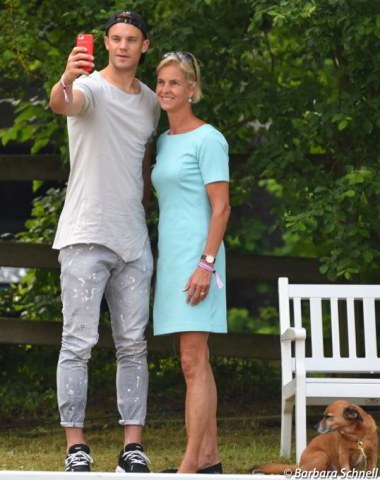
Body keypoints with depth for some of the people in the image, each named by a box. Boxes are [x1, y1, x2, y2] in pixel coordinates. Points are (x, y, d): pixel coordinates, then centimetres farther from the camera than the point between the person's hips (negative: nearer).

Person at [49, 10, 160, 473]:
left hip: (133, 242, 6)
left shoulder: (150, 101, 13)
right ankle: (75, 447, -3)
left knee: (133, 344, 5)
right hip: (85, 237, -6)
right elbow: (62, 104, -31)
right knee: (78, 342, -5)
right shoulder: (91, 88, -7)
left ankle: (133, 447, 8)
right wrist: (65, 82, -53)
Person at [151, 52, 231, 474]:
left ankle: (190, 465, -15)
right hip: (171, 257, 9)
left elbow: (221, 207, -13)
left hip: (197, 257, -9)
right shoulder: (164, 141, 16)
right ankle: (209, 459, 11)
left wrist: (206, 264, -20)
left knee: (192, 362, -12)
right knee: (195, 363, 8)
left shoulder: (208, 139, -8)